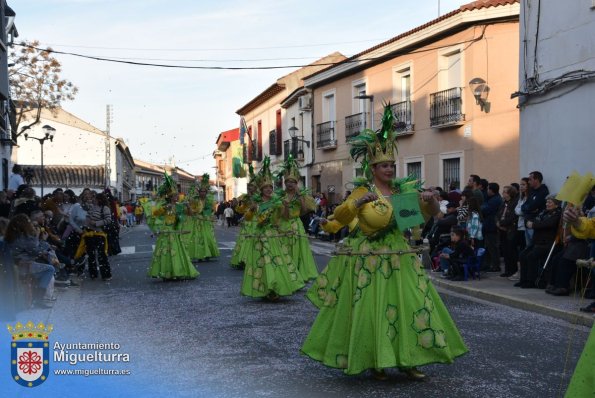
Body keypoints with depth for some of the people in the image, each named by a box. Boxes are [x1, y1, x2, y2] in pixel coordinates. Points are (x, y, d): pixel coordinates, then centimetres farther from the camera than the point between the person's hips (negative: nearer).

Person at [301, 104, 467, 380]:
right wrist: (359, 202, -31)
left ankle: (406, 359, 18)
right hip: (370, 259, -5)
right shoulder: (362, 192, -5)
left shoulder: (403, 190, 8)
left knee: (409, 306, 5)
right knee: (372, 310, 0)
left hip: (400, 257, 5)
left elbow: (432, 213, 12)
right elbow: (339, 217, -16)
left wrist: (430, 199, -10)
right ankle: (374, 361, 16)